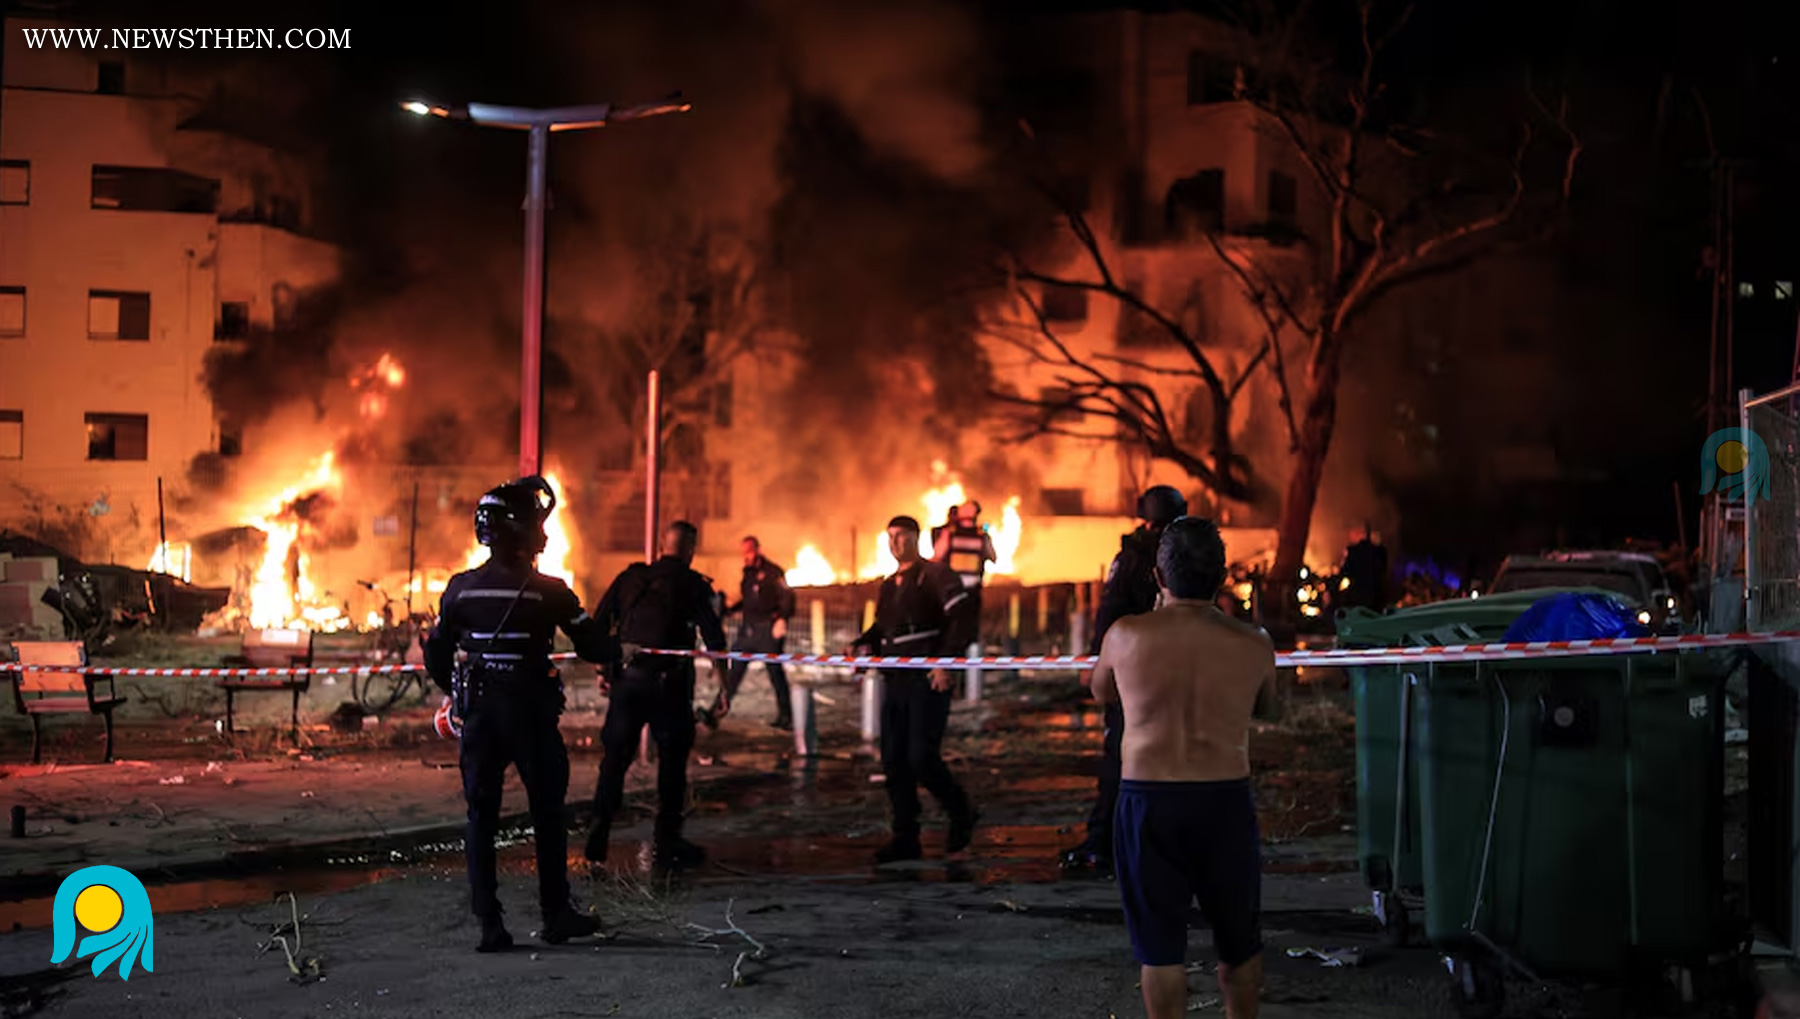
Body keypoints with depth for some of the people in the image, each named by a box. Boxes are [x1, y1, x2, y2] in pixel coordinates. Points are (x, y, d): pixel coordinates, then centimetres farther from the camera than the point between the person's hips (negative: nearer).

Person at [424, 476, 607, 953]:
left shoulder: (461, 588, 1)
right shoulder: (547, 591, -10)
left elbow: (436, 654, 7)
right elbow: (593, 646, -7)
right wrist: (609, 650, 16)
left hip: (478, 713, 3)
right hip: (531, 713, -3)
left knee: (481, 816, 8)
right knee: (547, 812, 11)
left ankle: (489, 925, 5)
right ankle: (555, 915, 19)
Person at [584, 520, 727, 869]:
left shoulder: (631, 576, 10)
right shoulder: (693, 585, 0)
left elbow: (598, 624, 10)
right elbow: (714, 638, -4)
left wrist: (604, 669, 18)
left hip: (625, 678, 3)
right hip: (667, 682, -3)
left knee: (614, 757, 13)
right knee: (672, 760, 8)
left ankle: (598, 837, 12)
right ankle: (667, 843, 11)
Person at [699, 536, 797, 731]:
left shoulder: (772, 572, -7)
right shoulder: (748, 573, 16)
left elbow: (787, 596, -14)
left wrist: (782, 619, -25)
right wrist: (729, 610, 16)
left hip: (768, 630, -7)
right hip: (748, 629, 7)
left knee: (775, 671, 1)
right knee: (734, 671, 0)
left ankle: (785, 717, 12)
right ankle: (717, 711, -5)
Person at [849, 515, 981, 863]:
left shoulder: (935, 576, -4)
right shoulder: (889, 586, 19)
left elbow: (962, 621, -11)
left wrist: (946, 662, -19)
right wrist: (863, 646, 6)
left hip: (929, 681, -8)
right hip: (895, 681, 8)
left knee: (922, 759, -12)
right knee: (894, 761, 4)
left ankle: (962, 814, 13)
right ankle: (906, 838, 10)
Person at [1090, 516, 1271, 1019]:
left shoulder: (1126, 635, -5)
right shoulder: (1254, 647, -4)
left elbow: (1101, 692, 13)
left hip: (1148, 802, -1)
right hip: (1227, 802, 1)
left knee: (1160, 944, 6)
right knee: (1239, 941, 19)